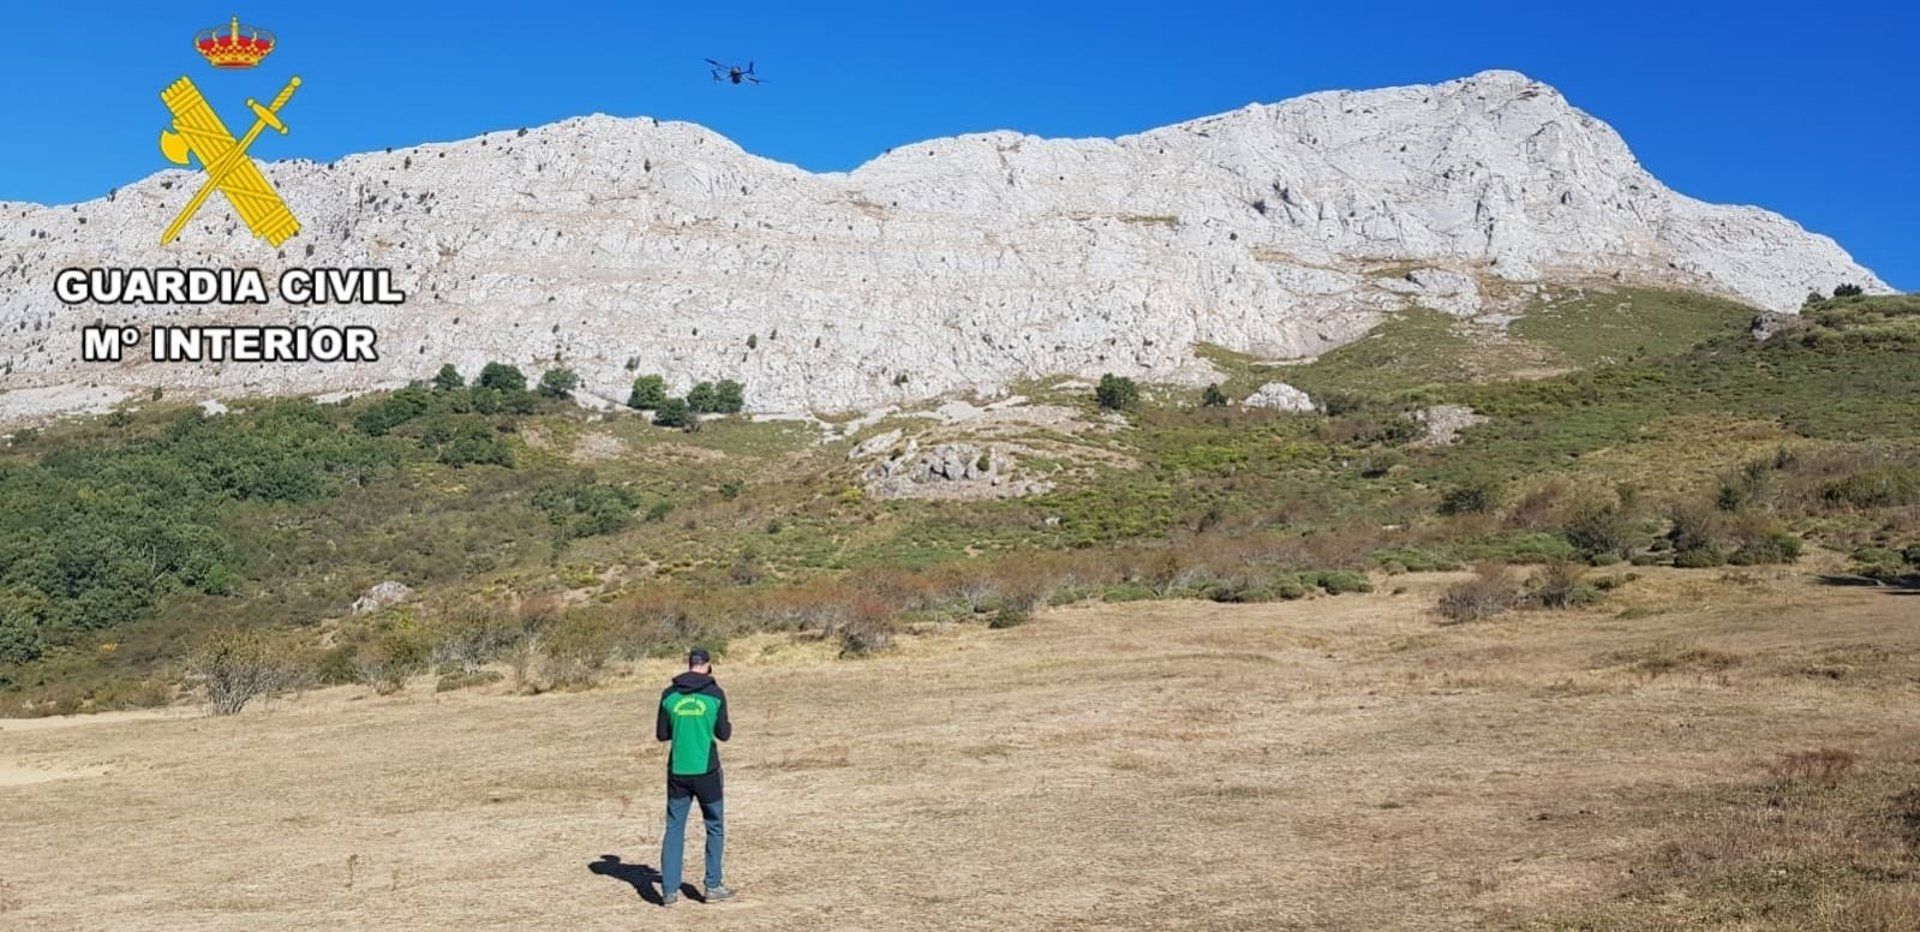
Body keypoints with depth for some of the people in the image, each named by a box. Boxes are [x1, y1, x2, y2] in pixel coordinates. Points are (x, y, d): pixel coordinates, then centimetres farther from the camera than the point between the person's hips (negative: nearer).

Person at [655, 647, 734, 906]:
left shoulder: (669, 695, 1)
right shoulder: (715, 693, -7)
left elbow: (661, 734, 6)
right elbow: (723, 734, -4)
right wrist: (729, 727, 18)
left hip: (678, 771, 2)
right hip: (706, 770, -2)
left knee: (674, 829, 9)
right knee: (715, 827, 12)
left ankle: (669, 890, 5)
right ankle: (712, 887, 12)